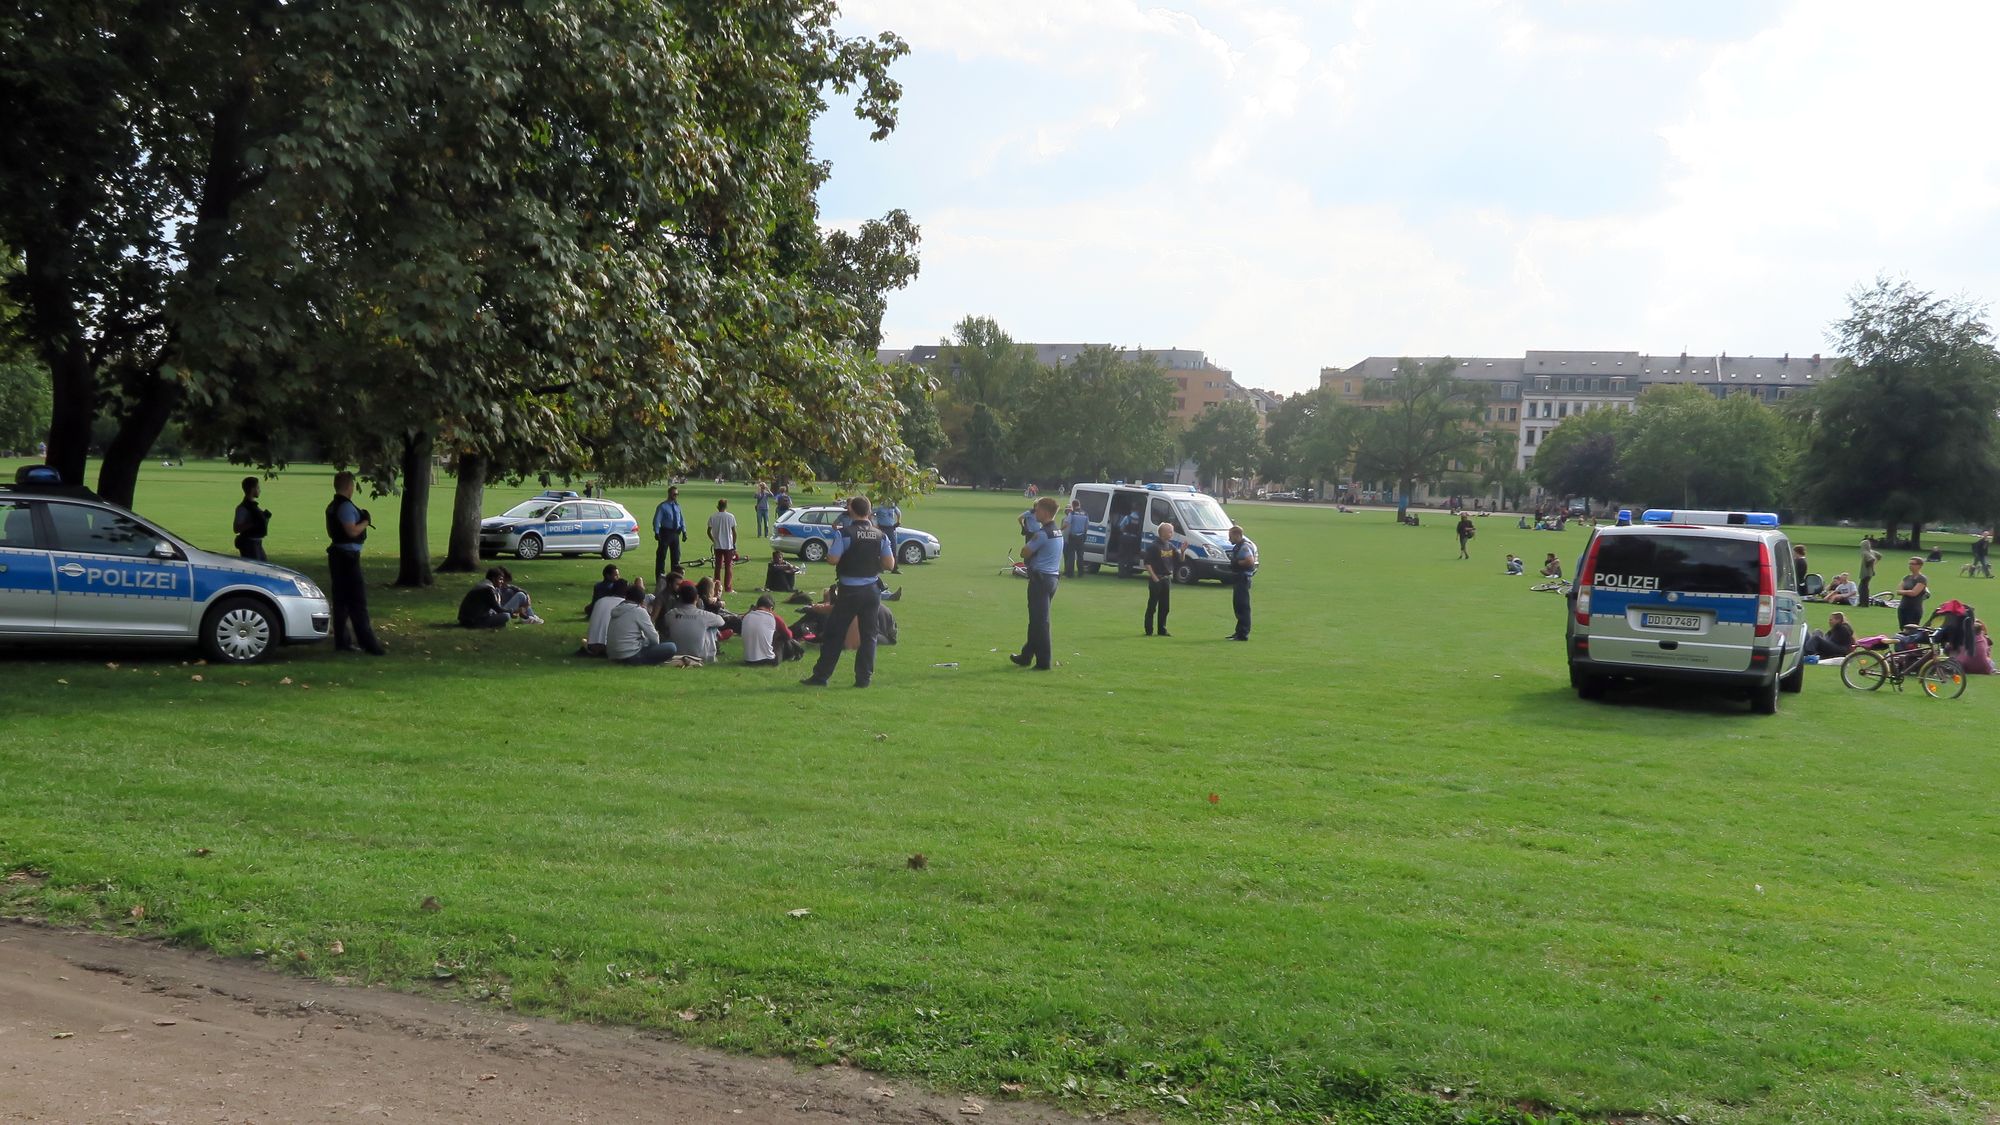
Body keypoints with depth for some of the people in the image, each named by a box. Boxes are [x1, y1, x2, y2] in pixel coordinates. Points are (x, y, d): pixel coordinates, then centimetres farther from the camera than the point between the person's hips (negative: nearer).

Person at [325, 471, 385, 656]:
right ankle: (368, 643, -10)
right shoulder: (346, 506, -16)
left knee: (341, 600, 12)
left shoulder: (333, 507, 15)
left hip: (337, 554, 10)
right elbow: (352, 531, -25)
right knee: (357, 602, -10)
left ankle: (341, 641, 15)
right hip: (348, 556, -10)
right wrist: (366, 522, -8)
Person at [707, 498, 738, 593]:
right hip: (728, 545, -2)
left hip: (717, 546, 2)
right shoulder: (730, 516, -6)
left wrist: (714, 540, 14)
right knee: (728, 567, 3)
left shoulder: (712, 517, -1)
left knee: (718, 566, 10)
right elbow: (734, 532, -6)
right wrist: (734, 544, 2)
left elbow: (709, 531, 0)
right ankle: (728, 588, 1)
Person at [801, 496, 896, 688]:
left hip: (849, 591, -3)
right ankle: (864, 678, 9)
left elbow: (833, 559, -18)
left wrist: (829, 547, 3)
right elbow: (890, 564, 0)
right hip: (872, 590, 3)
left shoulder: (845, 533, -12)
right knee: (868, 635, 9)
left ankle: (820, 676, 9)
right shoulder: (880, 536, 1)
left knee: (833, 634, 5)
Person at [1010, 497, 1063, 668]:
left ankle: (1044, 661, -2)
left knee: (1039, 621, -4)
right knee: (1037, 619, 17)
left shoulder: (1042, 534, -18)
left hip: (1040, 578, -10)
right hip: (1053, 577, 10)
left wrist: (1027, 545, 4)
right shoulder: (1058, 532, 12)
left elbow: (1024, 553, -14)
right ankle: (1026, 657, 27)